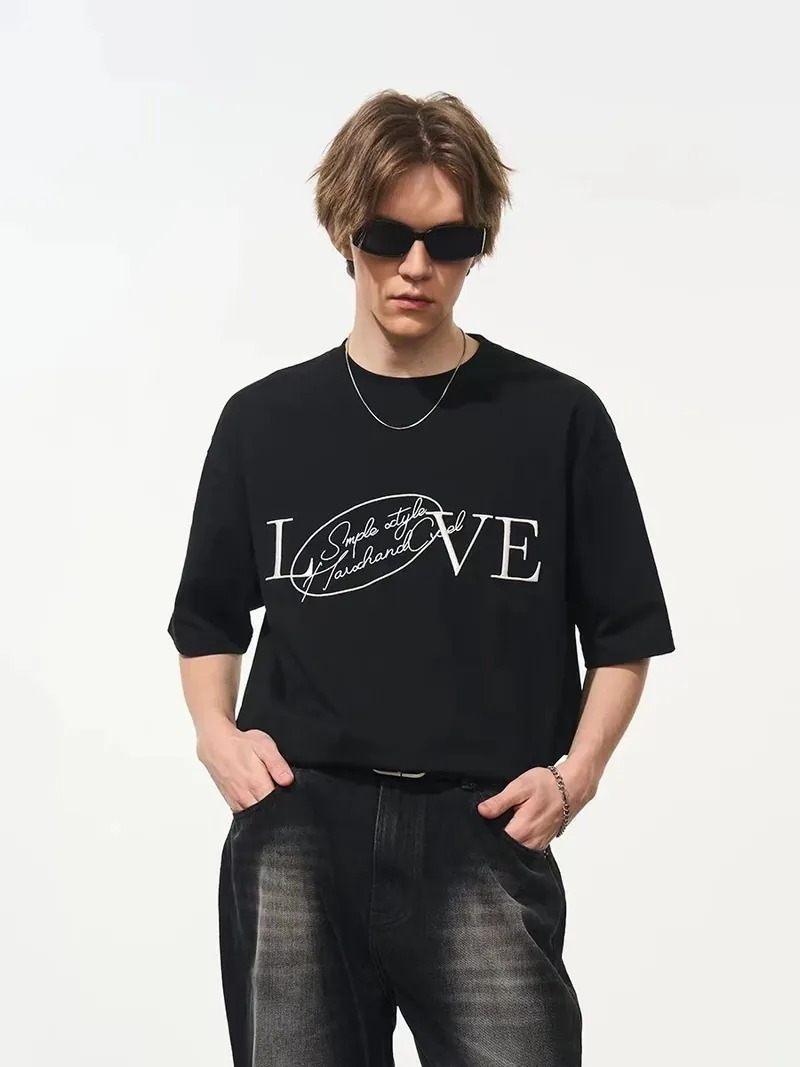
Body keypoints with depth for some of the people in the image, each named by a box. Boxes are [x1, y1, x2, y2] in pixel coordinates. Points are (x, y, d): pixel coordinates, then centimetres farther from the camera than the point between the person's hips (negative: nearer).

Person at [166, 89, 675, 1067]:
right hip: (295, 833, 2)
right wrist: (215, 730, 1)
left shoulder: (557, 419, 2)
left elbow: (623, 634, 8)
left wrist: (577, 773, -6)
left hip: (484, 838, -1)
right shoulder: (264, 421, 8)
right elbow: (211, 616, 18)